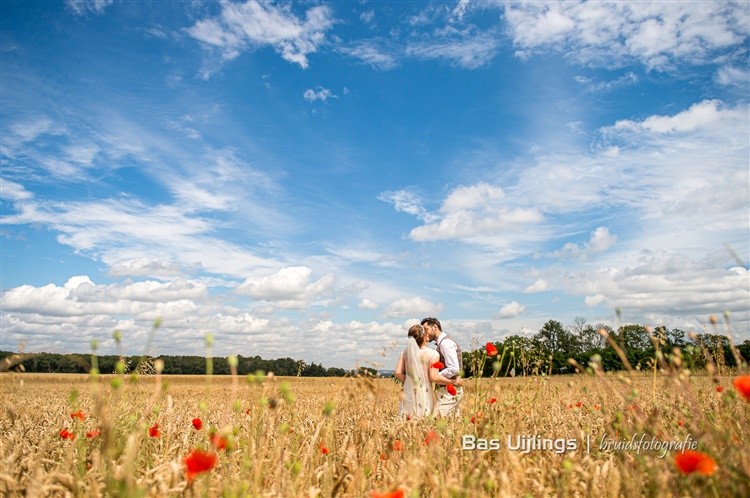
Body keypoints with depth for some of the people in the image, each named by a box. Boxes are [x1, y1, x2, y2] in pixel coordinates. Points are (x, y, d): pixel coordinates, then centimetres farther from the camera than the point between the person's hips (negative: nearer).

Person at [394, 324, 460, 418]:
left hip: (408, 394, 4)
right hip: (424, 395, -4)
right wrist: (453, 382, -3)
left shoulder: (405, 352, 3)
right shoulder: (432, 354, -9)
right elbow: (434, 377, -14)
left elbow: (398, 373, -1)